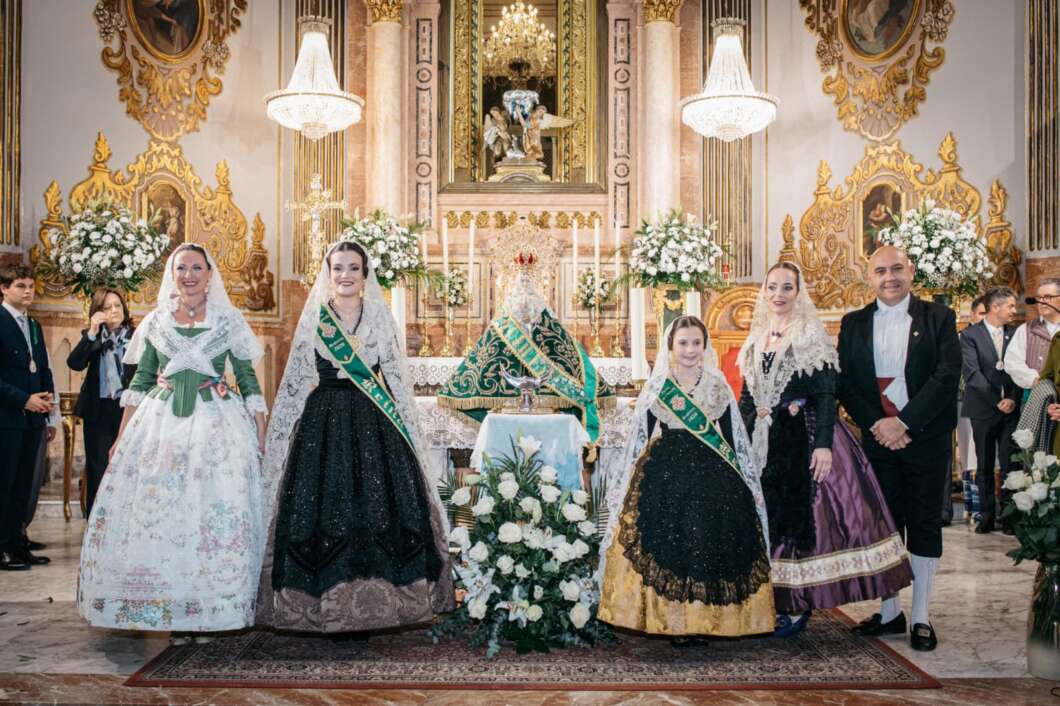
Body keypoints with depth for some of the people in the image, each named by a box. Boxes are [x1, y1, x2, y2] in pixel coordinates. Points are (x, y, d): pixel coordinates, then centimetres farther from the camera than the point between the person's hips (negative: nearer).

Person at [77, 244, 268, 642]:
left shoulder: (228, 320, 4)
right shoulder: (155, 321, 10)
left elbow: (248, 380, 3)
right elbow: (140, 381, 12)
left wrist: (261, 435, -4)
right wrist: (122, 435, 6)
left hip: (217, 423, -2)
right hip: (161, 423, 2)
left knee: (215, 514, -5)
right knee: (157, 512, -1)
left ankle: (207, 610, 7)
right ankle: (170, 611, 11)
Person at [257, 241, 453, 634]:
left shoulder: (380, 320, 8)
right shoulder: (313, 320, 6)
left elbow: (397, 380, 9)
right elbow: (294, 383, 8)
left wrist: (409, 433, 4)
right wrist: (280, 434, 4)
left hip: (374, 424, 1)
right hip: (323, 422, 0)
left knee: (378, 508, -4)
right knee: (323, 508, -3)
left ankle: (369, 603, 8)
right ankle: (328, 606, 10)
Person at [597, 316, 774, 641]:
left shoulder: (718, 387, 8)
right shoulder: (656, 387, 6)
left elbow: (732, 439, 9)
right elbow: (642, 438, 8)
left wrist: (742, 484, 6)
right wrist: (638, 479, 4)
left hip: (712, 476, 1)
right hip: (664, 475, -1)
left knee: (711, 543, -2)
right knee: (668, 542, -4)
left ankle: (709, 619, 10)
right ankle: (671, 621, 6)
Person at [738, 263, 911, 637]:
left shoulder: (812, 336, -6)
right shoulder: (757, 338, 10)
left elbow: (827, 394, -12)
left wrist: (824, 443, -21)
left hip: (802, 439, -5)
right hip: (764, 441, 6)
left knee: (800, 514, -1)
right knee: (768, 515, 9)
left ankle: (797, 605, 11)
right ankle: (777, 599, 23)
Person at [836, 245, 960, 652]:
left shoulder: (938, 318, -1)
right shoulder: (854, 324, 6)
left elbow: (948, 375, -10)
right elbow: (844, 383, 1)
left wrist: (904, 422, -17)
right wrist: (876, 425, -11)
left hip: (926, 438, -2)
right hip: (878, 437, 2)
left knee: (924, 524, 6)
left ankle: (921, 617, 15)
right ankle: (890, 612, 21)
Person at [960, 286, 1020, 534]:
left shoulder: (1016, 334, 8)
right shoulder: (970, 335, -3)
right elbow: (971, 372, -11)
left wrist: (1014, 399, -10)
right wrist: (997, 400, -14)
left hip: (1011, 409, 2)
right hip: (984, 409, -2)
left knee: (1011, 465, 0)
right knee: (984, 467, 7)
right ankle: (987, 516, 15)